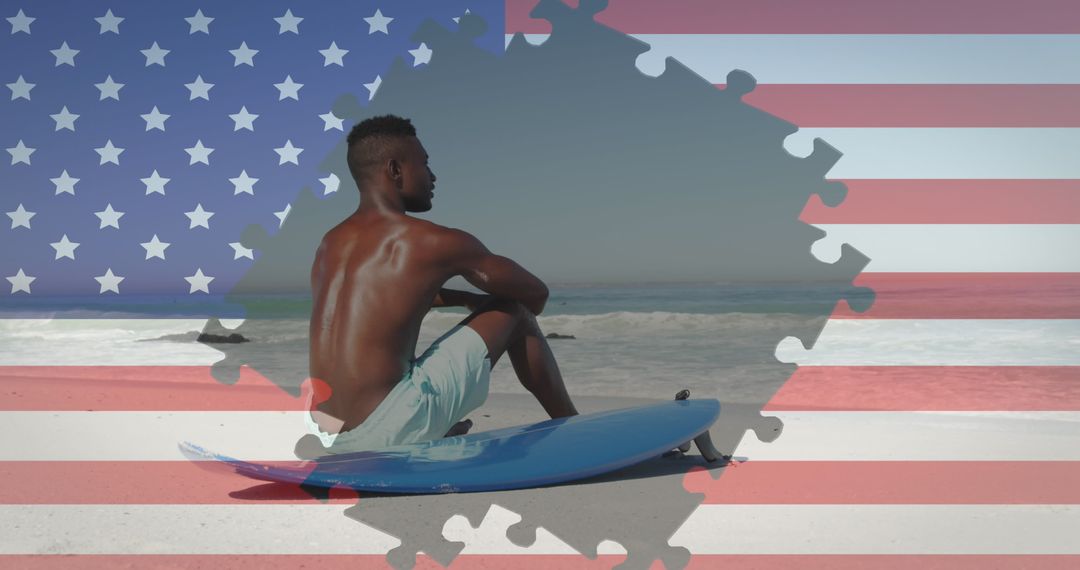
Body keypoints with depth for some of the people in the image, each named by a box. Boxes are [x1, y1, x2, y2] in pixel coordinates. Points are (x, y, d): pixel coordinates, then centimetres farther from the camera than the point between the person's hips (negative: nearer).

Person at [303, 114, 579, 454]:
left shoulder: (329, 244, 11)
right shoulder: (434, 243, -8)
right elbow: (536, 293, 6)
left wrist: (463, 298, 31)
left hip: (327, 437, 7)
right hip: (387, 434, -7)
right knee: (513, 311, 7)